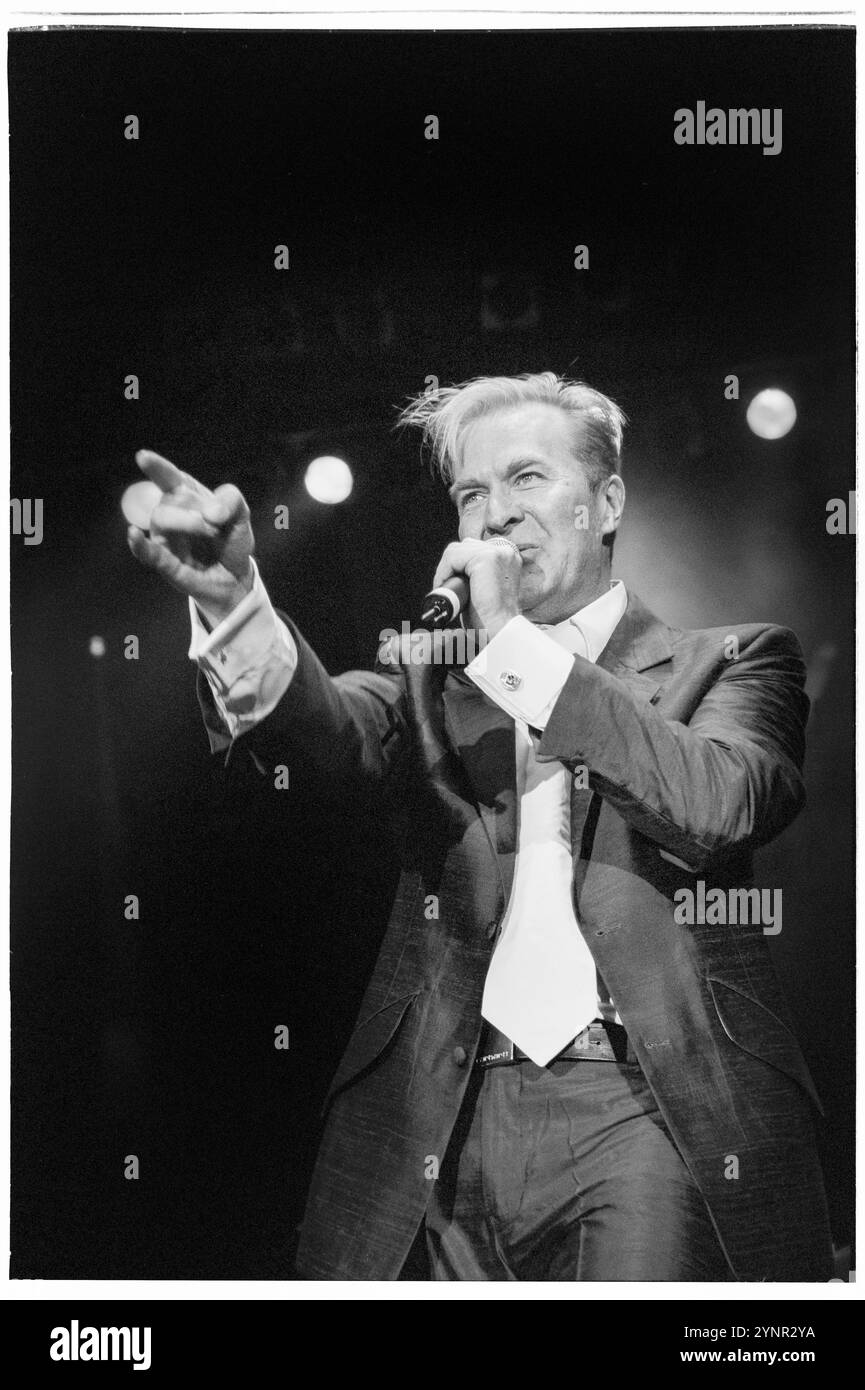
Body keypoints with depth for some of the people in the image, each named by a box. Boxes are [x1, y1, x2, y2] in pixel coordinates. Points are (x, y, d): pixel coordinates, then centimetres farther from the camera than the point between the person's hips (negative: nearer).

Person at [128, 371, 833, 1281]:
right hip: (447, 1122, 2)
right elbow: (327, 735, -6)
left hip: (646, 1110, -1)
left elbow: (721, 806, -10)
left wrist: (517, 642, -8)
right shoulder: (424, 673, 16)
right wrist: (232, 599, -26)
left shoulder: (731, 661, 10)